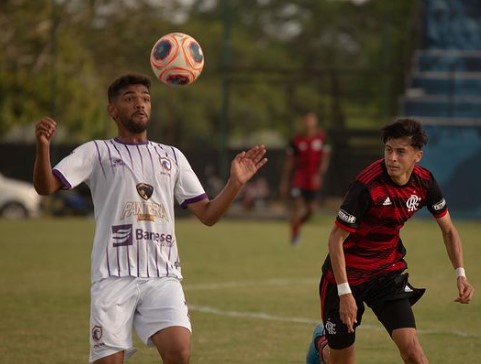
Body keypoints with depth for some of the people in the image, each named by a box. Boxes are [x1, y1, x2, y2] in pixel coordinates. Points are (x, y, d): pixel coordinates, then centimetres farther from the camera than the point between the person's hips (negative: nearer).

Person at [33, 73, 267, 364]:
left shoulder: (172, 157, 18)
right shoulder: (96, 152, 9)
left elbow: (208, 214, 16)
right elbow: (46, 186, -4)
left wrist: (236, 182, 1)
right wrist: (43, 146, -22)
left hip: (163, 277, 2)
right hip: (113, 277, -2)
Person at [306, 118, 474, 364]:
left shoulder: (424, 182, -9)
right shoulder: (367, 186, -27)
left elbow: (448, 230, 7)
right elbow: (336, 239, -22)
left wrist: (460, 274, -5)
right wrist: (345, 293, -26)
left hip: (388, 272, 4)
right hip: (347, 272, -4)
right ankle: (322, 343, 46)